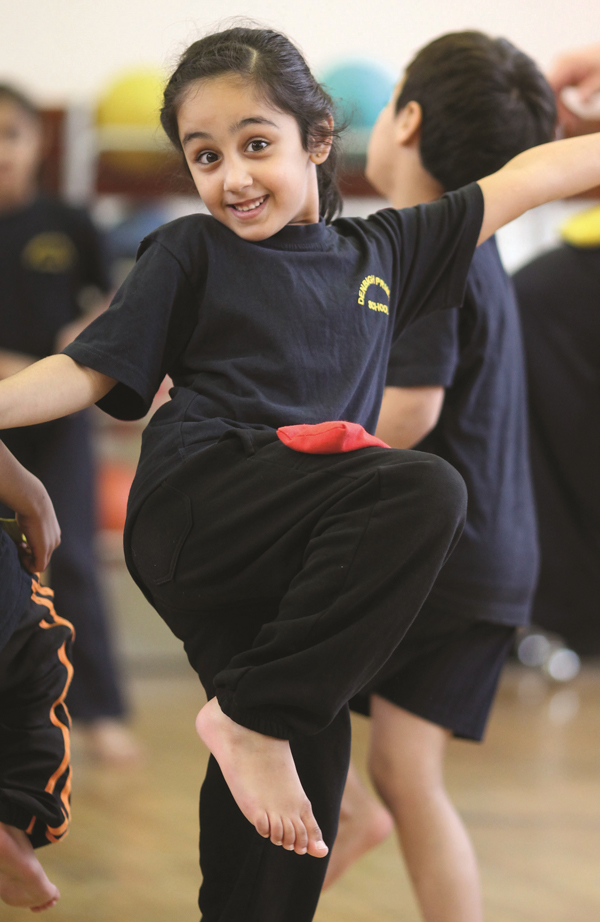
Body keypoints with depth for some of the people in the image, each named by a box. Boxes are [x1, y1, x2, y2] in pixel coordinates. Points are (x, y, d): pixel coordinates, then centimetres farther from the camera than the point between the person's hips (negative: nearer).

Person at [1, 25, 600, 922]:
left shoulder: (379, 250, 21)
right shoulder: (190, 254, 10)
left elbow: (528, 177, 26)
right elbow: (85, 373, 6)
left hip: (283, 569, 5)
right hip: (199, 500, -5)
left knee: (309, 750, -1)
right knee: (425, 492, -28)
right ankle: (251, 714, -25)